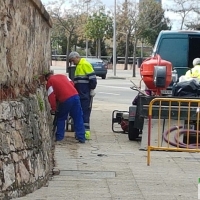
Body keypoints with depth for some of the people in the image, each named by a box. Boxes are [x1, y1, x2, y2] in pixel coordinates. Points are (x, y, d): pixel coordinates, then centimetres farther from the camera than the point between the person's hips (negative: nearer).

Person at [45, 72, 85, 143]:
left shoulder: (49, 82, 10)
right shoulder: (62, 76, 26)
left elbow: (51, 96, 2)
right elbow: (71, 83, 22)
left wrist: (53, 108, 7)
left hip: (65, 100, -4)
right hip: (75, 95, 4)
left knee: (61, 118, 16)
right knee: (78, 118, 8)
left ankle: (59, 137, 19)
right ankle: (81, 138, 7)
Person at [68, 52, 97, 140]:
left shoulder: (85, 64, -10)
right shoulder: (78, 66, 19)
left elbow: (92, 78, -15)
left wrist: (92, 90, -14)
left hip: (86, 95, -9)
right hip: (80, 94, 9)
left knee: (85, 112, -10)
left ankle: (86, 132, -10)